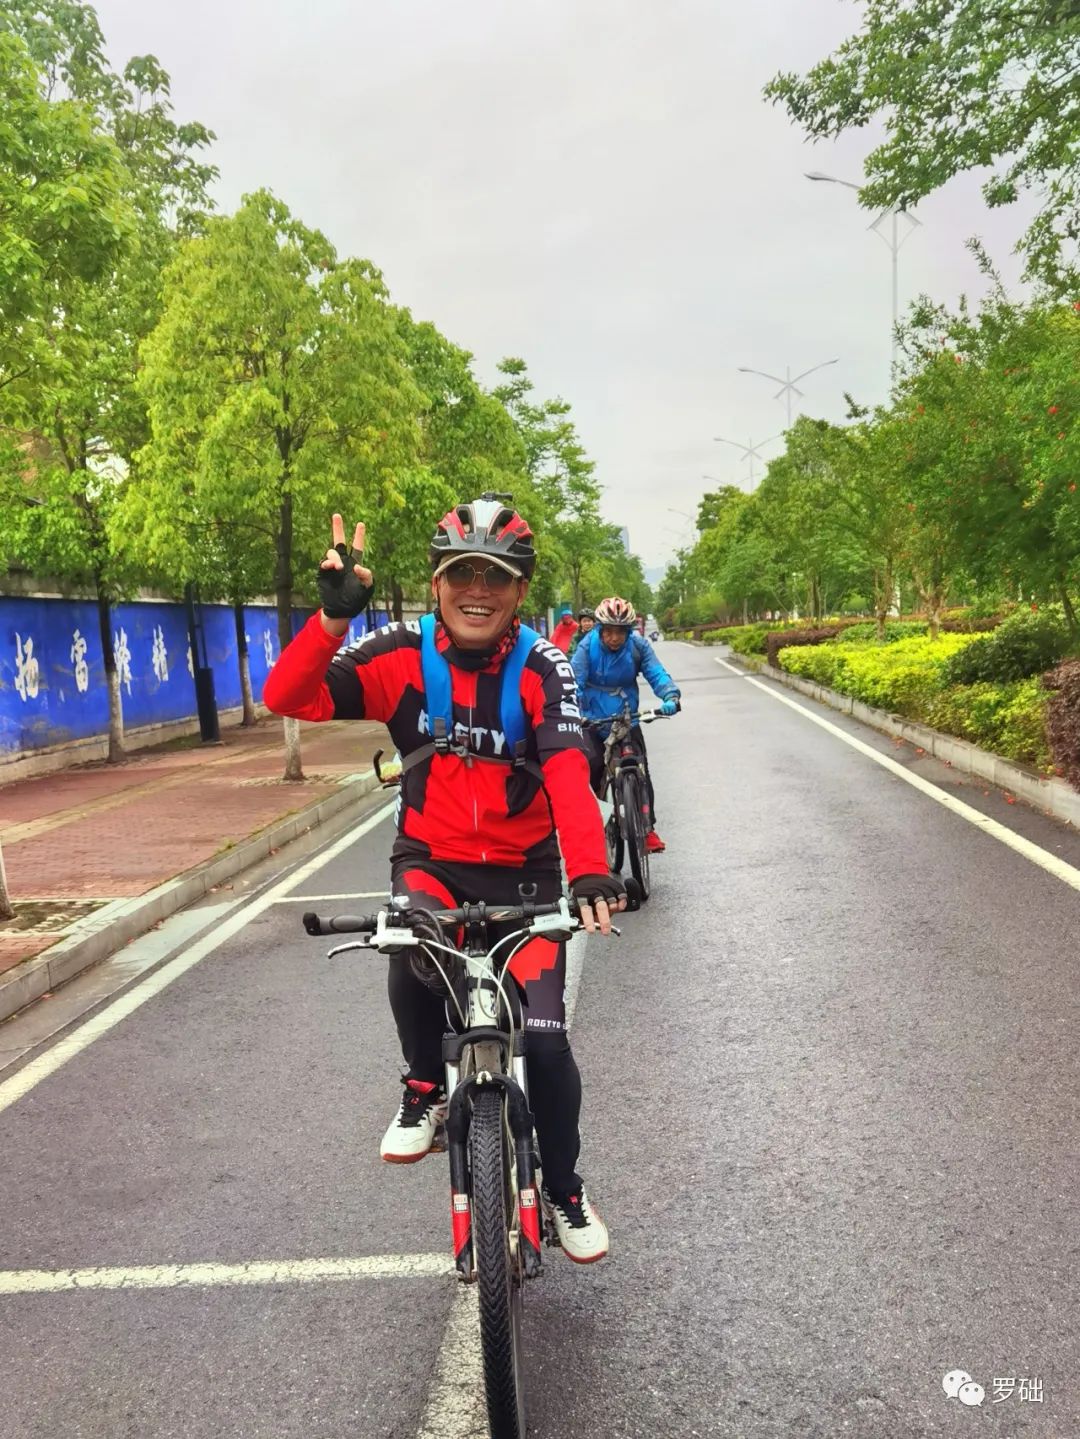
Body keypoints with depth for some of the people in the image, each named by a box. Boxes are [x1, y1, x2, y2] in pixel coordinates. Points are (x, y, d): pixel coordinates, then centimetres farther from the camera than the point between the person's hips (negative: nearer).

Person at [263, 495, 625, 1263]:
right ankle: (426, 1089, 0)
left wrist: (590, 871, -46)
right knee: (412, 951, -32)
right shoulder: (404, 654, -12)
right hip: (431, 861, 1)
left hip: (524, 870, 0)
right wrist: (334, 617, -37)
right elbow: (288, 699, -22)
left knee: (544, 1037, -5)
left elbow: (569, 774, -30)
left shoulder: (542, 667, -15)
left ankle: (566, 1190, 24)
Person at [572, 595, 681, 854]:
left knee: (640, 771, -4)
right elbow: (576, 683, -21)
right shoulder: (587, 646, -15)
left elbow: (656, 673, -17)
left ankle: (648, 828, 9)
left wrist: (671, 696, -37)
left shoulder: (638, 645, -10)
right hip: (593, 720, -1)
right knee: (593, 766, -18)